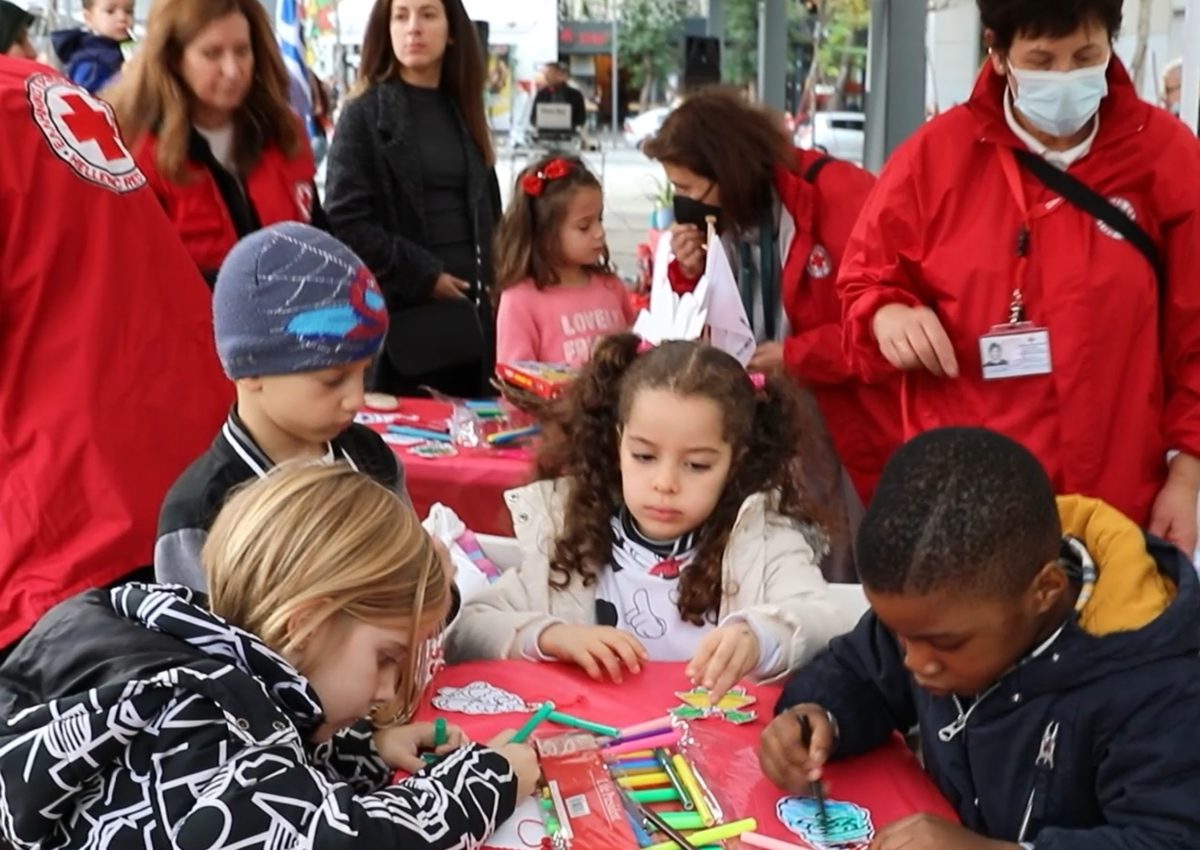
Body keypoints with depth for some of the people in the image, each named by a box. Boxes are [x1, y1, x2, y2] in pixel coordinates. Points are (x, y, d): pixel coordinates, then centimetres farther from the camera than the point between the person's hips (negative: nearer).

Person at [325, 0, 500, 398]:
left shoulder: (463, 113, 15)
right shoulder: (364, 116, -3)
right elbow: (345, 223, -11)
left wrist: (492, 282, 5)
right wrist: (423, 275, -12)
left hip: (470, 310, 5)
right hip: (403, 314, -5)